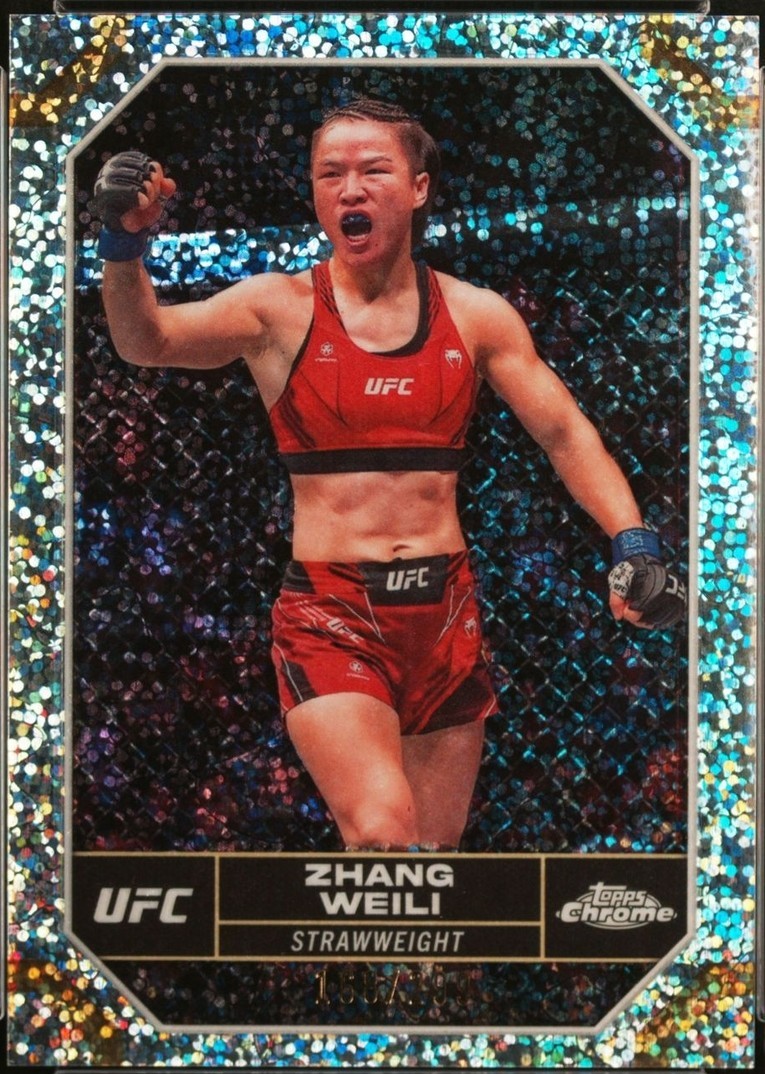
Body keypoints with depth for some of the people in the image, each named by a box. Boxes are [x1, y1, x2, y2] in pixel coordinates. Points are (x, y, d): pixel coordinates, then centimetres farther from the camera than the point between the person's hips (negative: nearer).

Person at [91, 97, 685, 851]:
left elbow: (564, 433, 9)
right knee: (381, 836, -24)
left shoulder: (477, 315, 6)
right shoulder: (281, 308, -1)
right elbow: (148, 341, -15)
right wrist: (124, 243, -34)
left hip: (446, 613, 4)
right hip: (330, 614, -3)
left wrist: (633, 544, -4)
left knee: (435, 846, 14)